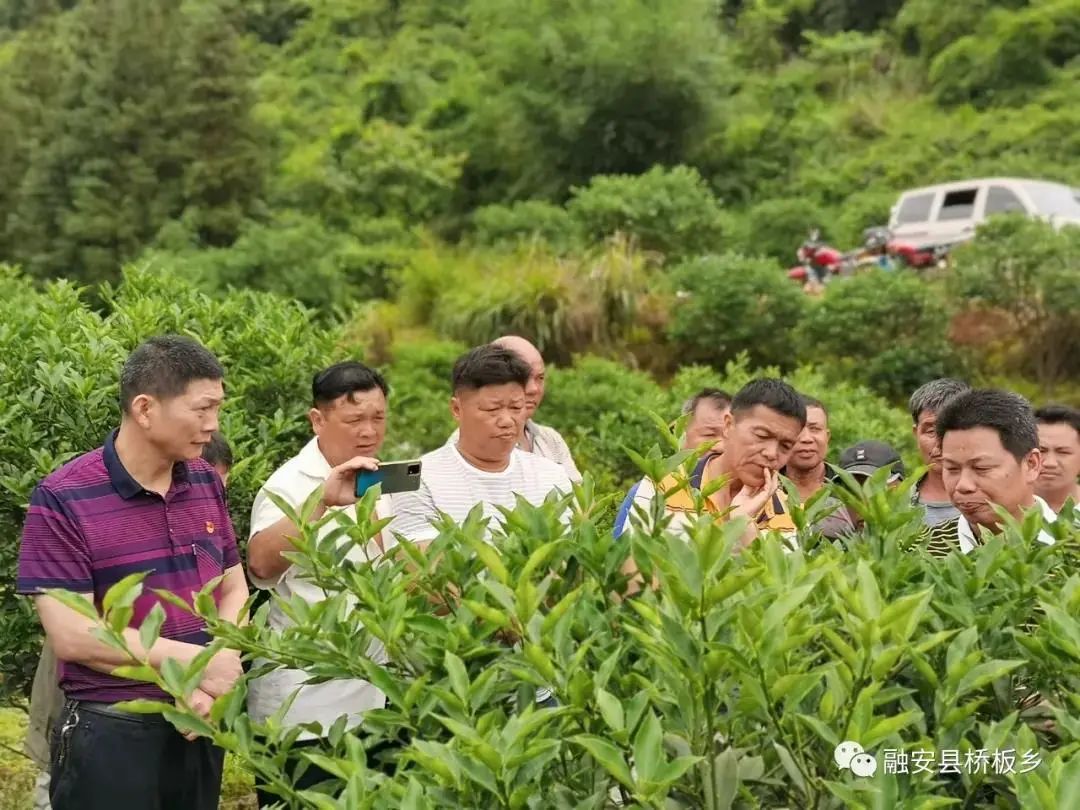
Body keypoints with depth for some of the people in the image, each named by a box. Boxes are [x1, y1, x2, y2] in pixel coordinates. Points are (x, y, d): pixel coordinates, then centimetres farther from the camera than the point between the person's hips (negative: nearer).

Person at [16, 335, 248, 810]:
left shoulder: (206, 483, 4)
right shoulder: (63, 501, -14)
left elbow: (233, 590, 9)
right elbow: (71, 636, -18)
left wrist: (213, 683, -9)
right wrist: (196, 661, -16)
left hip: (201, 723, 5)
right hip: (110, 734, -5)